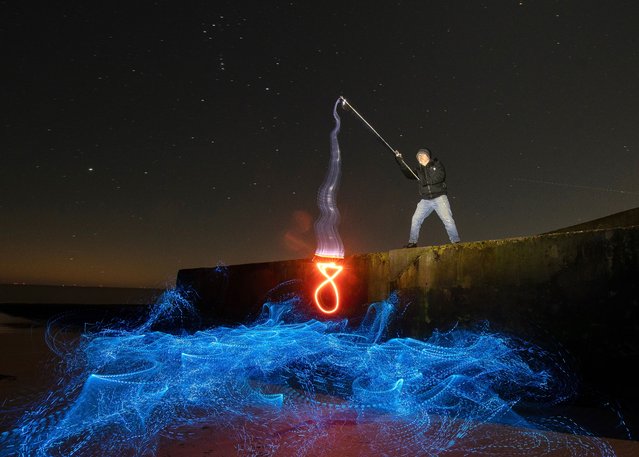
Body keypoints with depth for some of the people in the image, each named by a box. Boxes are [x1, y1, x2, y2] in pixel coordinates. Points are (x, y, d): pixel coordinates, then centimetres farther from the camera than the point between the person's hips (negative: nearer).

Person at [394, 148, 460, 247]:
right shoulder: (419, 169, 18)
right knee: (415, 219, -3)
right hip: (425, 200, 4)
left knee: (448, 220, -13)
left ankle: (456, 242, -5)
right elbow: (409, 174, 5)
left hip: (439, 198, -4)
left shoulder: (437, 164, 5)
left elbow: (440, 176, -11)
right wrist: (400, 161, 0)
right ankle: (412, 242, 5)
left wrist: (426, 181, -10)